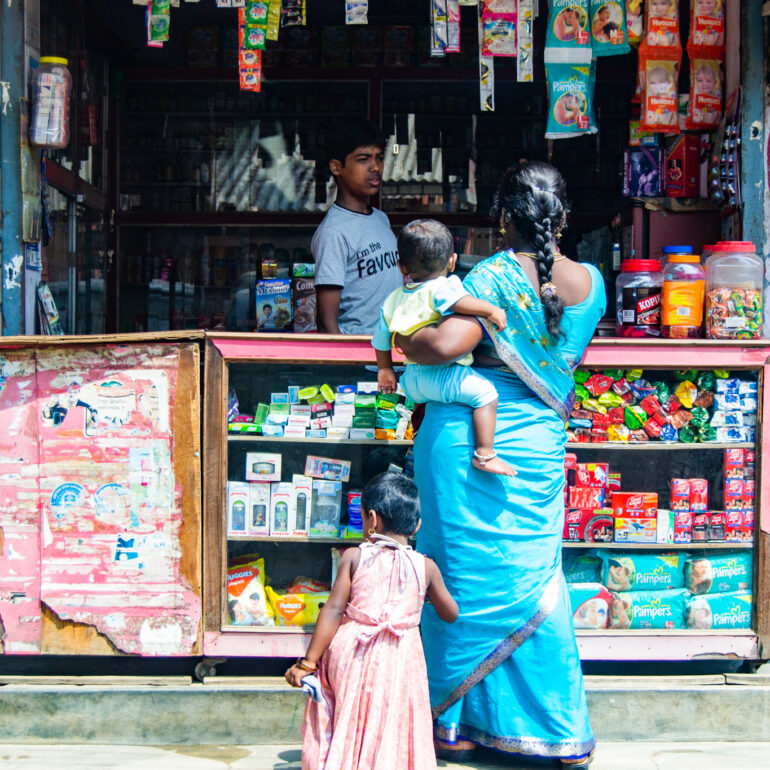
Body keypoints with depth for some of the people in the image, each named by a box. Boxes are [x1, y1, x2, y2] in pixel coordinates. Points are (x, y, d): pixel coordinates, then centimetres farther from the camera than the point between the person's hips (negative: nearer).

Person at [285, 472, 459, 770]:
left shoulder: (353, 557, -3)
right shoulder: (425, 567, 2)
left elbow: (333, 610, -7)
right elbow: (450, 614, 13)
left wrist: (308, 661, -3)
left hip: (349, 652, 0)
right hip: (399, 658, 0)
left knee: (349, 725, 13)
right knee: (391, 729, 10)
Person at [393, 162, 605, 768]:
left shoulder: (492, 278, -12)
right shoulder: (591, 284, 3)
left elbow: (445, 344, -26)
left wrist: (399, 345, -6)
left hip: (465, 440, -4)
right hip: (538, 450, 4)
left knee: (465, 578, 6)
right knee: (533, 584, 13)